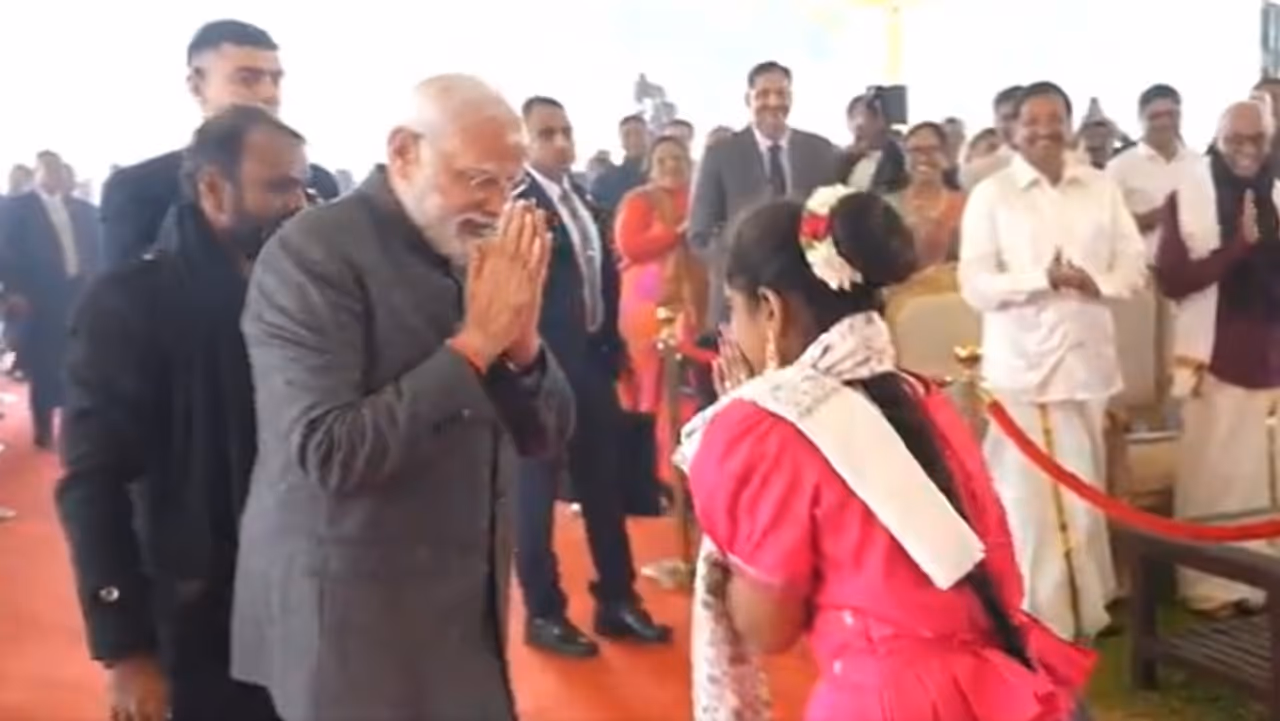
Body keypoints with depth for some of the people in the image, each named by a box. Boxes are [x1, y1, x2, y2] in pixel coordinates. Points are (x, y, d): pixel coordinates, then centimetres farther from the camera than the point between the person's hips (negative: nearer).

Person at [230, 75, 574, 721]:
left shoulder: (477, 252, 3)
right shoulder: (313, 253, -14)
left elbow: (545, 436, 5)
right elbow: (327, 454, -23)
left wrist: (520, 338, -13)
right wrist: (474, 344, -21)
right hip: (350, 615, -6)